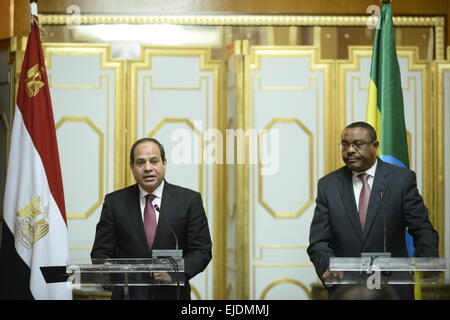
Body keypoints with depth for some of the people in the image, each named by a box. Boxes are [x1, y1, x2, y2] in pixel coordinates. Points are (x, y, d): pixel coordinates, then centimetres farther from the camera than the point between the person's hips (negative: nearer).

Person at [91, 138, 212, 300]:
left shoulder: (189, 200, -1)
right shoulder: (115, 202, 3)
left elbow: (202, 250, -3)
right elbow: (101, 251, 4)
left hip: (172, 294, 0)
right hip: (128, 294, 0)